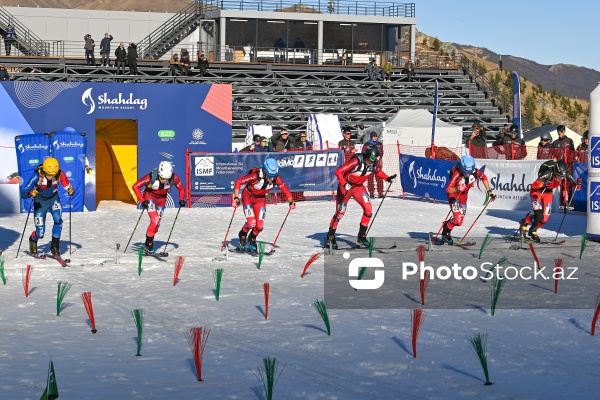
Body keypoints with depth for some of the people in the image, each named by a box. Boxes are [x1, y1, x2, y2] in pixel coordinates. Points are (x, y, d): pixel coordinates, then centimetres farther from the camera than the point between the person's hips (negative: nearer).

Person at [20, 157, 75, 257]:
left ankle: (55, 246, -8)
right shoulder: (37, 176, -30)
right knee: (40, 233, -3)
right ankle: (33, 240, 35)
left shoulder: (60, 174, -24)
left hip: (53, 199, 2)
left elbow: (68, 187, -12)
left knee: (58, 220, -25)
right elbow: (23, 194, -28)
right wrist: (30, 193, -50)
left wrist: (70, 190, -35)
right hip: (40, 201, -2)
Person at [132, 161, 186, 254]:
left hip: (162, 199, 4)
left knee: (157, 224, 8)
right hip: (150, 197, -4)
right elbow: (135, 186, -23)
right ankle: (148, 244, -8)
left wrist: (181, 199, -21)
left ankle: (148, 243, 28)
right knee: (155, 220, -21)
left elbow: (181, 189, -6)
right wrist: (142, 201, -28)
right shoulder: (151, 177, -34)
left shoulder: (174, 178, -27)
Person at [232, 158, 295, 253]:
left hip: (260, 199, 3)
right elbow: (239, 181, -27)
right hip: (248, 196, -3)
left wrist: (291, 201, -22)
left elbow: (284, 189, -9)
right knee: (251, 223, -17)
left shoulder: (276, 179, -23)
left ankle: (252, 240, 26)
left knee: (259, 226, -6)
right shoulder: (256, 176, -34)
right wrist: (236, 198, -33)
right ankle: (242, 236, 16)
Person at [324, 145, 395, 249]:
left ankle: (361, 237, 0)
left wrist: (387, 178, -3)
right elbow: (338, 171, -30)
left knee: (368, 209, -12)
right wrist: (344, 184, -42)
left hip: (359, 187, 5)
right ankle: (330, 236, 18)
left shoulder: (375, 163, -14)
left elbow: (378, 171, 11)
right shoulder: (356, 161, -31)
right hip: (346, 186, -5)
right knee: (340, 212, -1)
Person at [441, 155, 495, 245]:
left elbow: (484, 178, -1)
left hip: (464, 194, 5)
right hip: (453, 193, -5)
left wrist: (489, 191, -1)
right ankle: (446, 233, 1)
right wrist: (457, 189, -54)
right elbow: (448, 189, -34)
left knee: (460, 220, 8)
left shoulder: (476, 172, -25)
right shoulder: (457, 174, -35)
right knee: (457, 219, -21)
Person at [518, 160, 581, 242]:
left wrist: (577, 184, -34)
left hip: (548, 193, 6)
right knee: (538, 214, -20)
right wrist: (543, 183, -60)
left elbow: (575, 187, -11)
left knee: (545, 217, 1)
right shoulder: (548, 173, -37)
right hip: (537, 191, -6)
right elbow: (534, 185, -41)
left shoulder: (565, 174, -21)